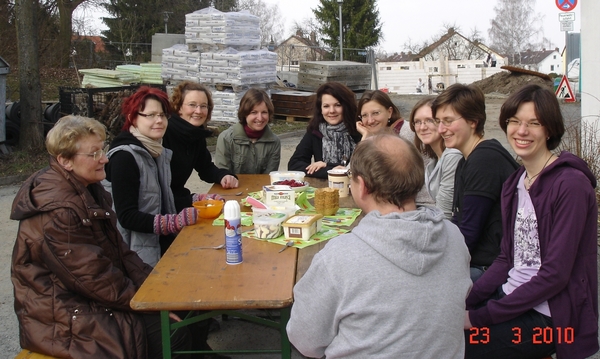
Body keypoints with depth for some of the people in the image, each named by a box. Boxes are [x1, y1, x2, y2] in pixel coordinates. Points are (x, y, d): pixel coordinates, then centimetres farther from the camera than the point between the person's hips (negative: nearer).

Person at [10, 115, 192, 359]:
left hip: (89, 297, 9)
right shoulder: (56, 211, -25)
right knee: (173, 334, -16)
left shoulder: (87, 190, 6)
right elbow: (94, 278, -22)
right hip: (64, 318, -9)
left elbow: (117, 249, 8)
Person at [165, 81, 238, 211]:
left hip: (178, 198, 8)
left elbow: (206, 167, 14)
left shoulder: (197, 134, 4)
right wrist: (191, 199, -32)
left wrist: (224, 176, -7)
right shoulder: (163, 134, -23)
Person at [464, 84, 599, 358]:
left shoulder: (571, 184, -16)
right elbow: (507, 259, 9)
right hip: (511, 295, 7)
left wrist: (482, 316, -18)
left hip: (549, 316, -7)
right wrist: (466, 301, -5)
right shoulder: (514, 184, 8)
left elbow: (555, 274, -19)